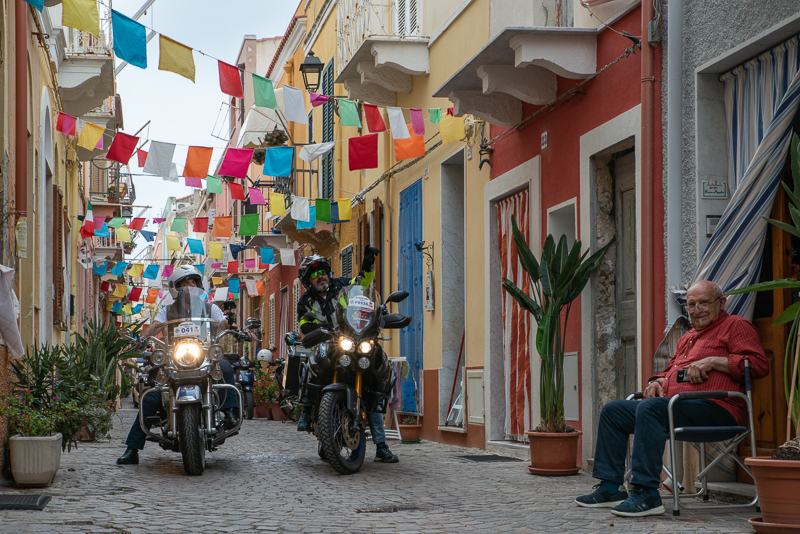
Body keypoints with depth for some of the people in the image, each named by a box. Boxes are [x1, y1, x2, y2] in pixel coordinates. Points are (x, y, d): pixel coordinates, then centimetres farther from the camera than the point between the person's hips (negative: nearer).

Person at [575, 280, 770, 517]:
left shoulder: (735, 326, 5)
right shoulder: (688, 337, 30)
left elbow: (759, 364, -10)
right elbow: (670, 370, 37)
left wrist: (712, 361, -15)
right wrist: (657, 381, 12)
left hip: (713, 408, -10)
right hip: (670, 404, 10)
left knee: (650, 408, -34)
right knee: (613, 411, 5)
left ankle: (647, 494, -38)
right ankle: (610, 487, 2)